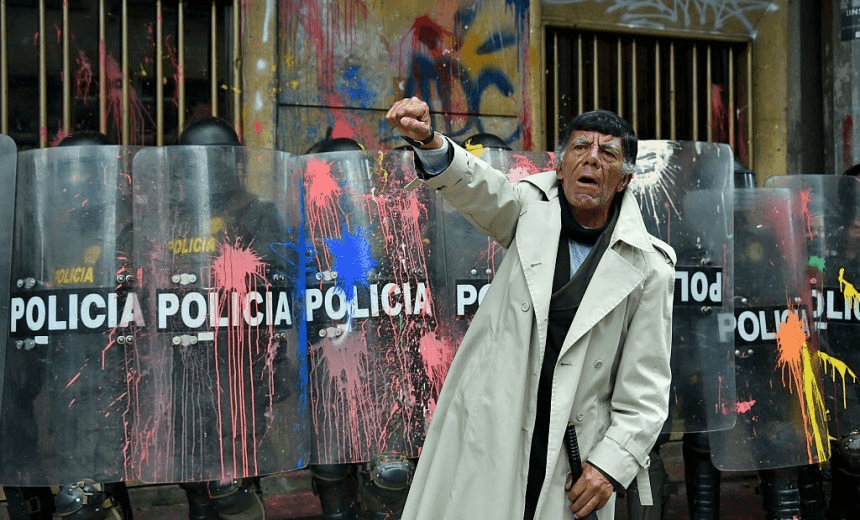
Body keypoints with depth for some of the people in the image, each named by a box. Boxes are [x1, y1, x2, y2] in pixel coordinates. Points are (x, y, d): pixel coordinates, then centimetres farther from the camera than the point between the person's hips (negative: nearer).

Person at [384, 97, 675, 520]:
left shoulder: (649, 268, -2)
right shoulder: (534, 209, 4)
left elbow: (646, 389, -2)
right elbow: (479, 188, -16)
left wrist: (611, 464, -11)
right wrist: (428, 141, -36)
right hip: (488, 438, 1)